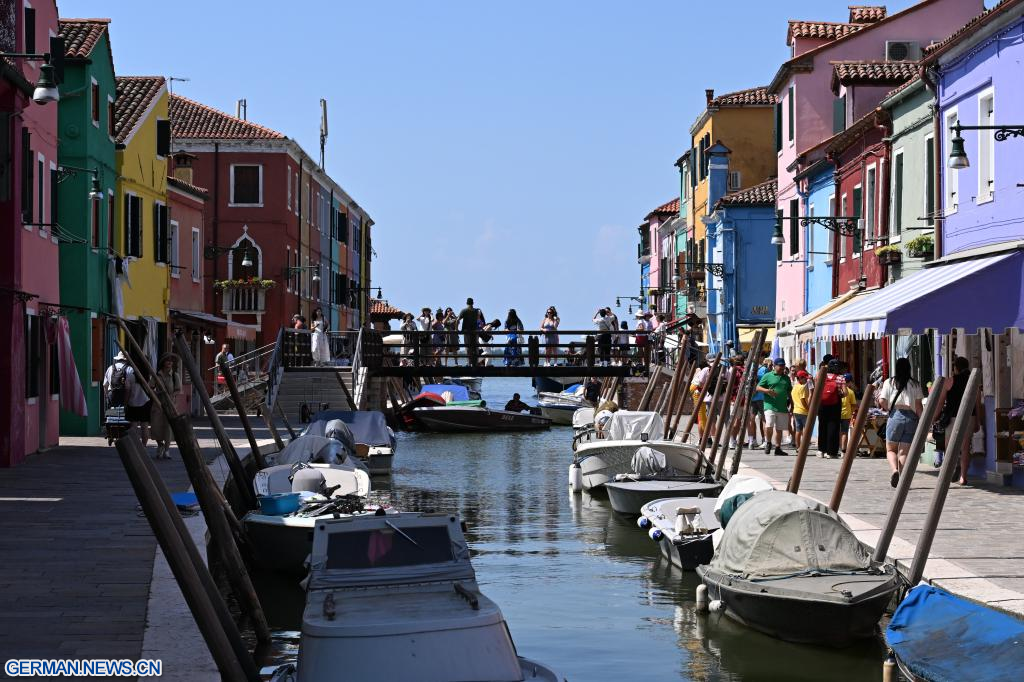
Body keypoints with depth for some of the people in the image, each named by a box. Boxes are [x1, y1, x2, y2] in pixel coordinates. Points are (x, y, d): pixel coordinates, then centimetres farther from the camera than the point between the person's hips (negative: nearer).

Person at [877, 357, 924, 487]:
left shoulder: (889, 382, 5)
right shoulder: (915, 384, 8)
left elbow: (882, 401, -3)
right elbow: (918, 406, 4)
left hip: (895, 415, -1)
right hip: (911, 417, 1)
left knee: (890, 449, 9)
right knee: (904, 451, 4)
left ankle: (895, 470, -18)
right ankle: (901, 479, -5)